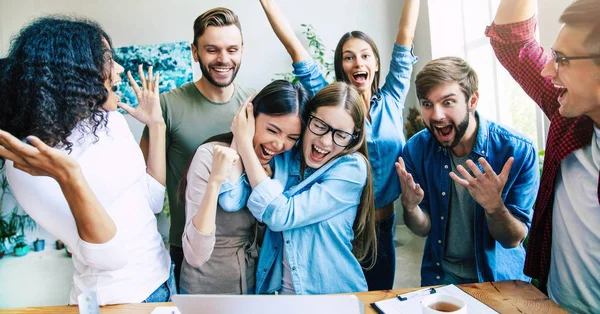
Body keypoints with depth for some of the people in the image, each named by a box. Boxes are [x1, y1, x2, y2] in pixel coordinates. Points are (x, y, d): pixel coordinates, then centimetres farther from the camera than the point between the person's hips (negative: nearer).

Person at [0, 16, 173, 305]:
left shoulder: (111, 119, -2)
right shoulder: (30, 162, -21)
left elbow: (152, 200, -1)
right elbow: (108, 257, -24)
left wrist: (156, 125, -2)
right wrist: (69, 178, -37)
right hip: (117, 297, -6)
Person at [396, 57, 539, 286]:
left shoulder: (518, 151, -17)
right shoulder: (415, 150, -11)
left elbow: (514, 240, -11)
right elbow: (424, 229, -4)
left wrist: (494, 205, -30)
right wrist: (410, 206, -24)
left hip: (501, 276, -1)